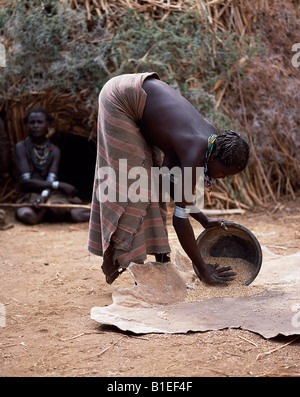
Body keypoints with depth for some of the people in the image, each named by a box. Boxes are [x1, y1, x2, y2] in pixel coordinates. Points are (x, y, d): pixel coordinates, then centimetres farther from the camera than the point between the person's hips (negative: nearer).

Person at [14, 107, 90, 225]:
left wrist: (44, 194, -30)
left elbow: (51, 178, -6)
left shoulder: (54, 150, 7)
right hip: (29, 196, -1)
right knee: (26, 216, -39)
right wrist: (59, 185, -22)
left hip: (50, 194, 1)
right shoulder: (21, 147, -4)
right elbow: (25, 181, -15)